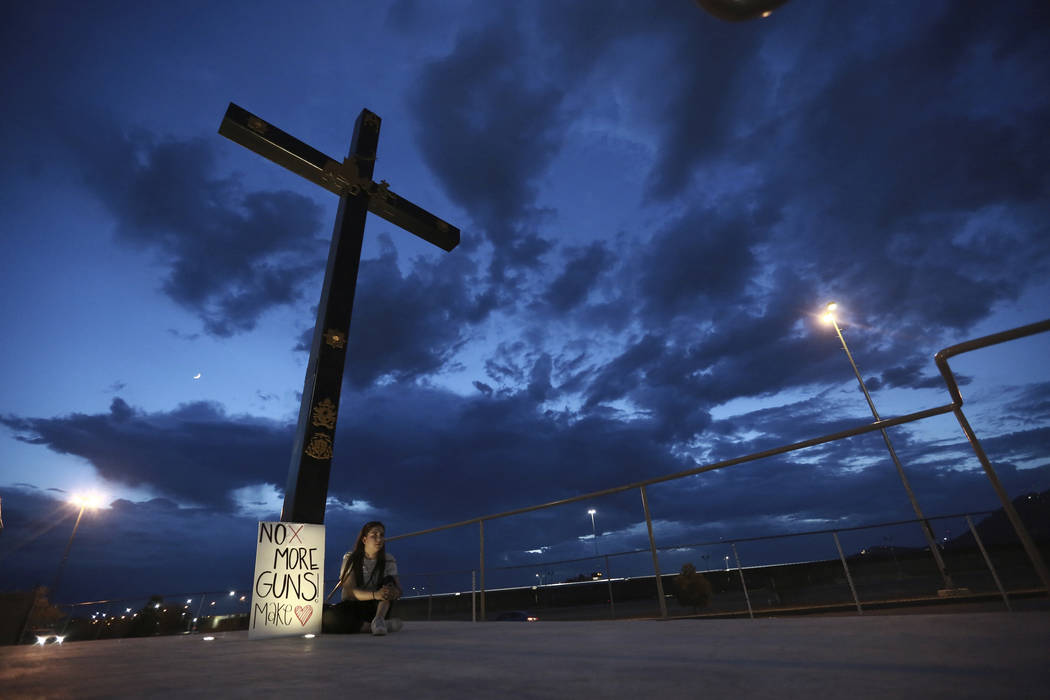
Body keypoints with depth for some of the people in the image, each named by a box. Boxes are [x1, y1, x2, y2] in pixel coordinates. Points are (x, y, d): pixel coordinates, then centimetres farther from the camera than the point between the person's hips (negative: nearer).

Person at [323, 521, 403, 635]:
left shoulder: (389, 560, 1)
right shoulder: (350, 558, -6)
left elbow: (399, 589, -10)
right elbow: (350, 592, -18)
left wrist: (394, 593, -37)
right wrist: (375, 595, -37)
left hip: (376, 608, 2)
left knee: (389, 581, -23)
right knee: (328, 618, -33)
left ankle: (378, 619, -41)